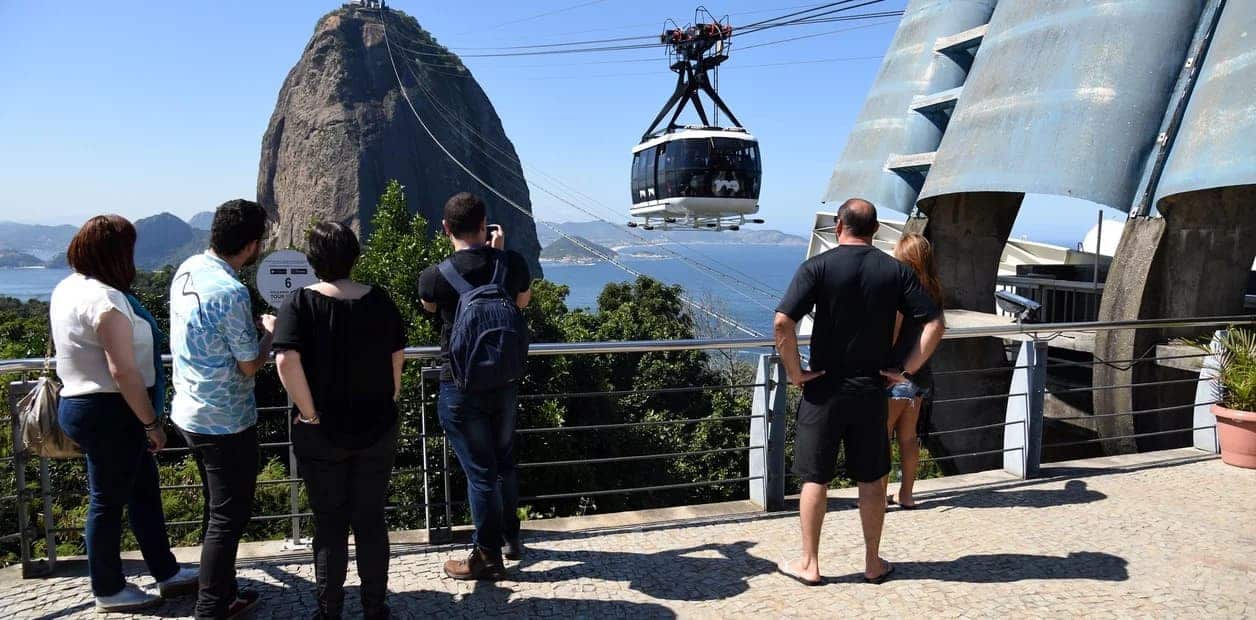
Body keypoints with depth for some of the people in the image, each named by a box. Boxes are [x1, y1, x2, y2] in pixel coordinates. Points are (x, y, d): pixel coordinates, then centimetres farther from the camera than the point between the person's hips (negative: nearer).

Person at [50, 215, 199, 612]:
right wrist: (152, 422, -17)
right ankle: (109, 591, 23)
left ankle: (166, 572, 29)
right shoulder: (105, 300, -23)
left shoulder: (68, 287, 9)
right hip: (110, 414, -10)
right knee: (109, 499, 5)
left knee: (144, 489, 18)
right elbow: (123, 371, -26)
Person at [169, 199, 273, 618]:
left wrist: (252, 326, 9)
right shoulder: (231, 292, -25)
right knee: (228, 518, 4)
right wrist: (270, 332, -1)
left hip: (190, 413, 9)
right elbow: (250, 365, -17)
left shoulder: (187, 270, 1)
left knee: (218, 509, 21)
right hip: (226, 422, -9)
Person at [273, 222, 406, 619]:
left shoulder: (301, 302, -10)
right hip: (376, 429, 2)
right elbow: (398, 358, 4)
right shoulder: (380, 301, -2)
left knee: (329, 522, 12)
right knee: (371, 519, 13)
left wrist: (309, 414, -15)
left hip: (321, 433, -2)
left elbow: (286, 361, -24)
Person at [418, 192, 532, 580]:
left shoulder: (434, 277, -16)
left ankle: (488, 557, 19)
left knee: (480, 471, 6)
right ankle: (510, 538, 37)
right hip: (505, 382, 4)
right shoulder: (512, 263, -8)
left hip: (461, 387, -4)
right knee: (504, 461, 21)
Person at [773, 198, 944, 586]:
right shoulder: (895, 271, 0)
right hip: (872, 391, 3)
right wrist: (906, 369, 1)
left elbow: (782, 323, -20)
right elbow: (934, 324, -4)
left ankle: (808, 565, 18)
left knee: (815, 478, 9)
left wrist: (794, 371, -9)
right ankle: (873, 563, 26)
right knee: (871, 479, 15)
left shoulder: (818, 267, -9)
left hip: (824, 390, -2)